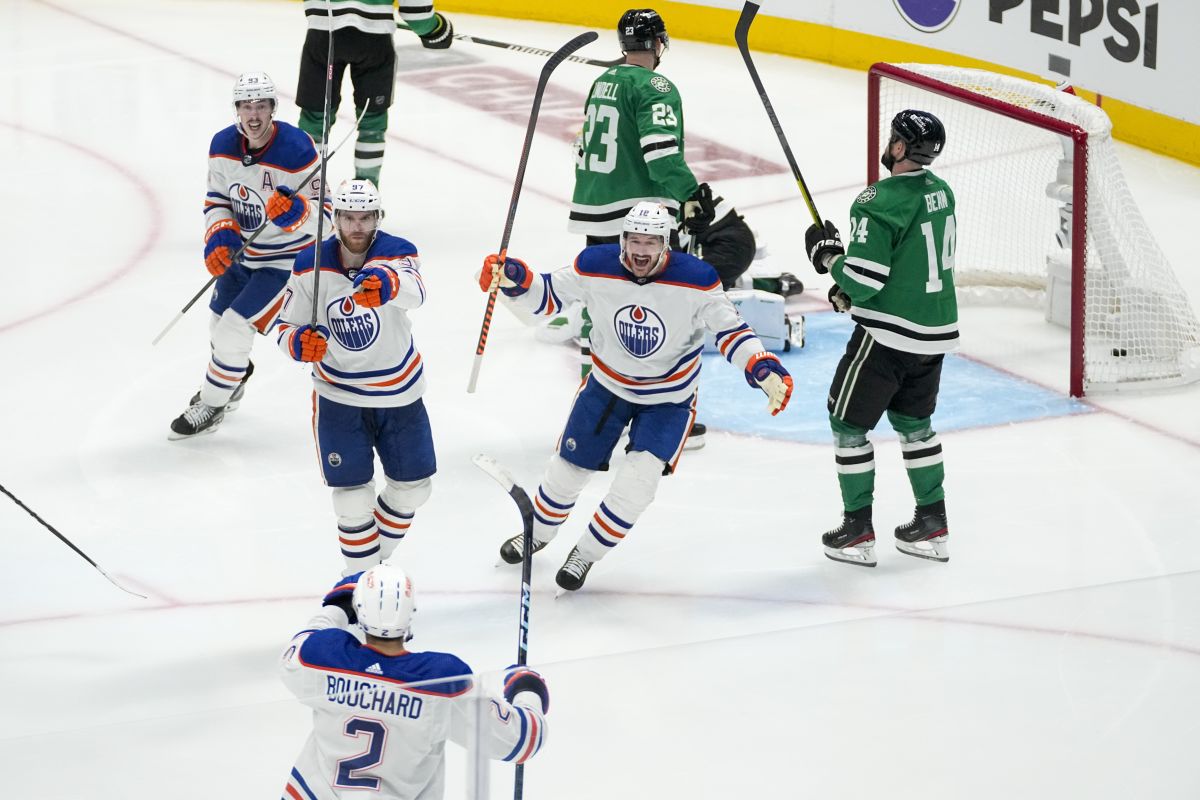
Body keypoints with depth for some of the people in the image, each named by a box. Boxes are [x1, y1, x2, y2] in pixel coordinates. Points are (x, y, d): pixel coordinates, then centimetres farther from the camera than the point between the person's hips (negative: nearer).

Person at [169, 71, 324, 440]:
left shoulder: (297, 150, -27)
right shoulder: (223, 145, -9)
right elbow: (217, 197, 4)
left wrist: (295, 211, -44)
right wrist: (219, 235, -13)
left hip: (286, 259, -7)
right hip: (241, 253, 7)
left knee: (235, 327, -13)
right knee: (221, 322, 20)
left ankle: (211, 405, 7)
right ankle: (232, 379, 52)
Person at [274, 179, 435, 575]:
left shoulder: (396, 253, -18)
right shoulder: (311, 268, -12)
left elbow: (414, 293, -41)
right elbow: (286, 325, -1)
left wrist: (386, 285, -65)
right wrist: (299, 341, -26)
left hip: (399, 391, 1)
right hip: (339, 396, -1)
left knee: (413, 486, 11)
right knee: (353, 494, -5)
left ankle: (379, 558, 36)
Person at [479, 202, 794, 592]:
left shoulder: (696, 281, -26)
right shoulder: (595, 267, -21)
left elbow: (729, 330, -18)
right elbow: (549, 296, -7)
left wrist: (764, 369, -33)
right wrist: (515, 280, -27)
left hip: (668, 397, -2)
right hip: (608, 384, 2)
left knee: (638, 479, -16)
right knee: (569, 466, 13)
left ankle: (586, 553, 7)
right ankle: (537, 532, 42)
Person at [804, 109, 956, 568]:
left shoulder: (880, 202, -21)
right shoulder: (940, 192, 5)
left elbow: (865, 280, -23)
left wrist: (827, 253, -4)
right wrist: (850, 291, 14)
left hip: (888, 335, -8)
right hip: (936, 331, 8)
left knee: (848, 422, 6)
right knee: (913, 422, 22)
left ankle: (858, 530, 8)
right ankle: (933, 526, 24)